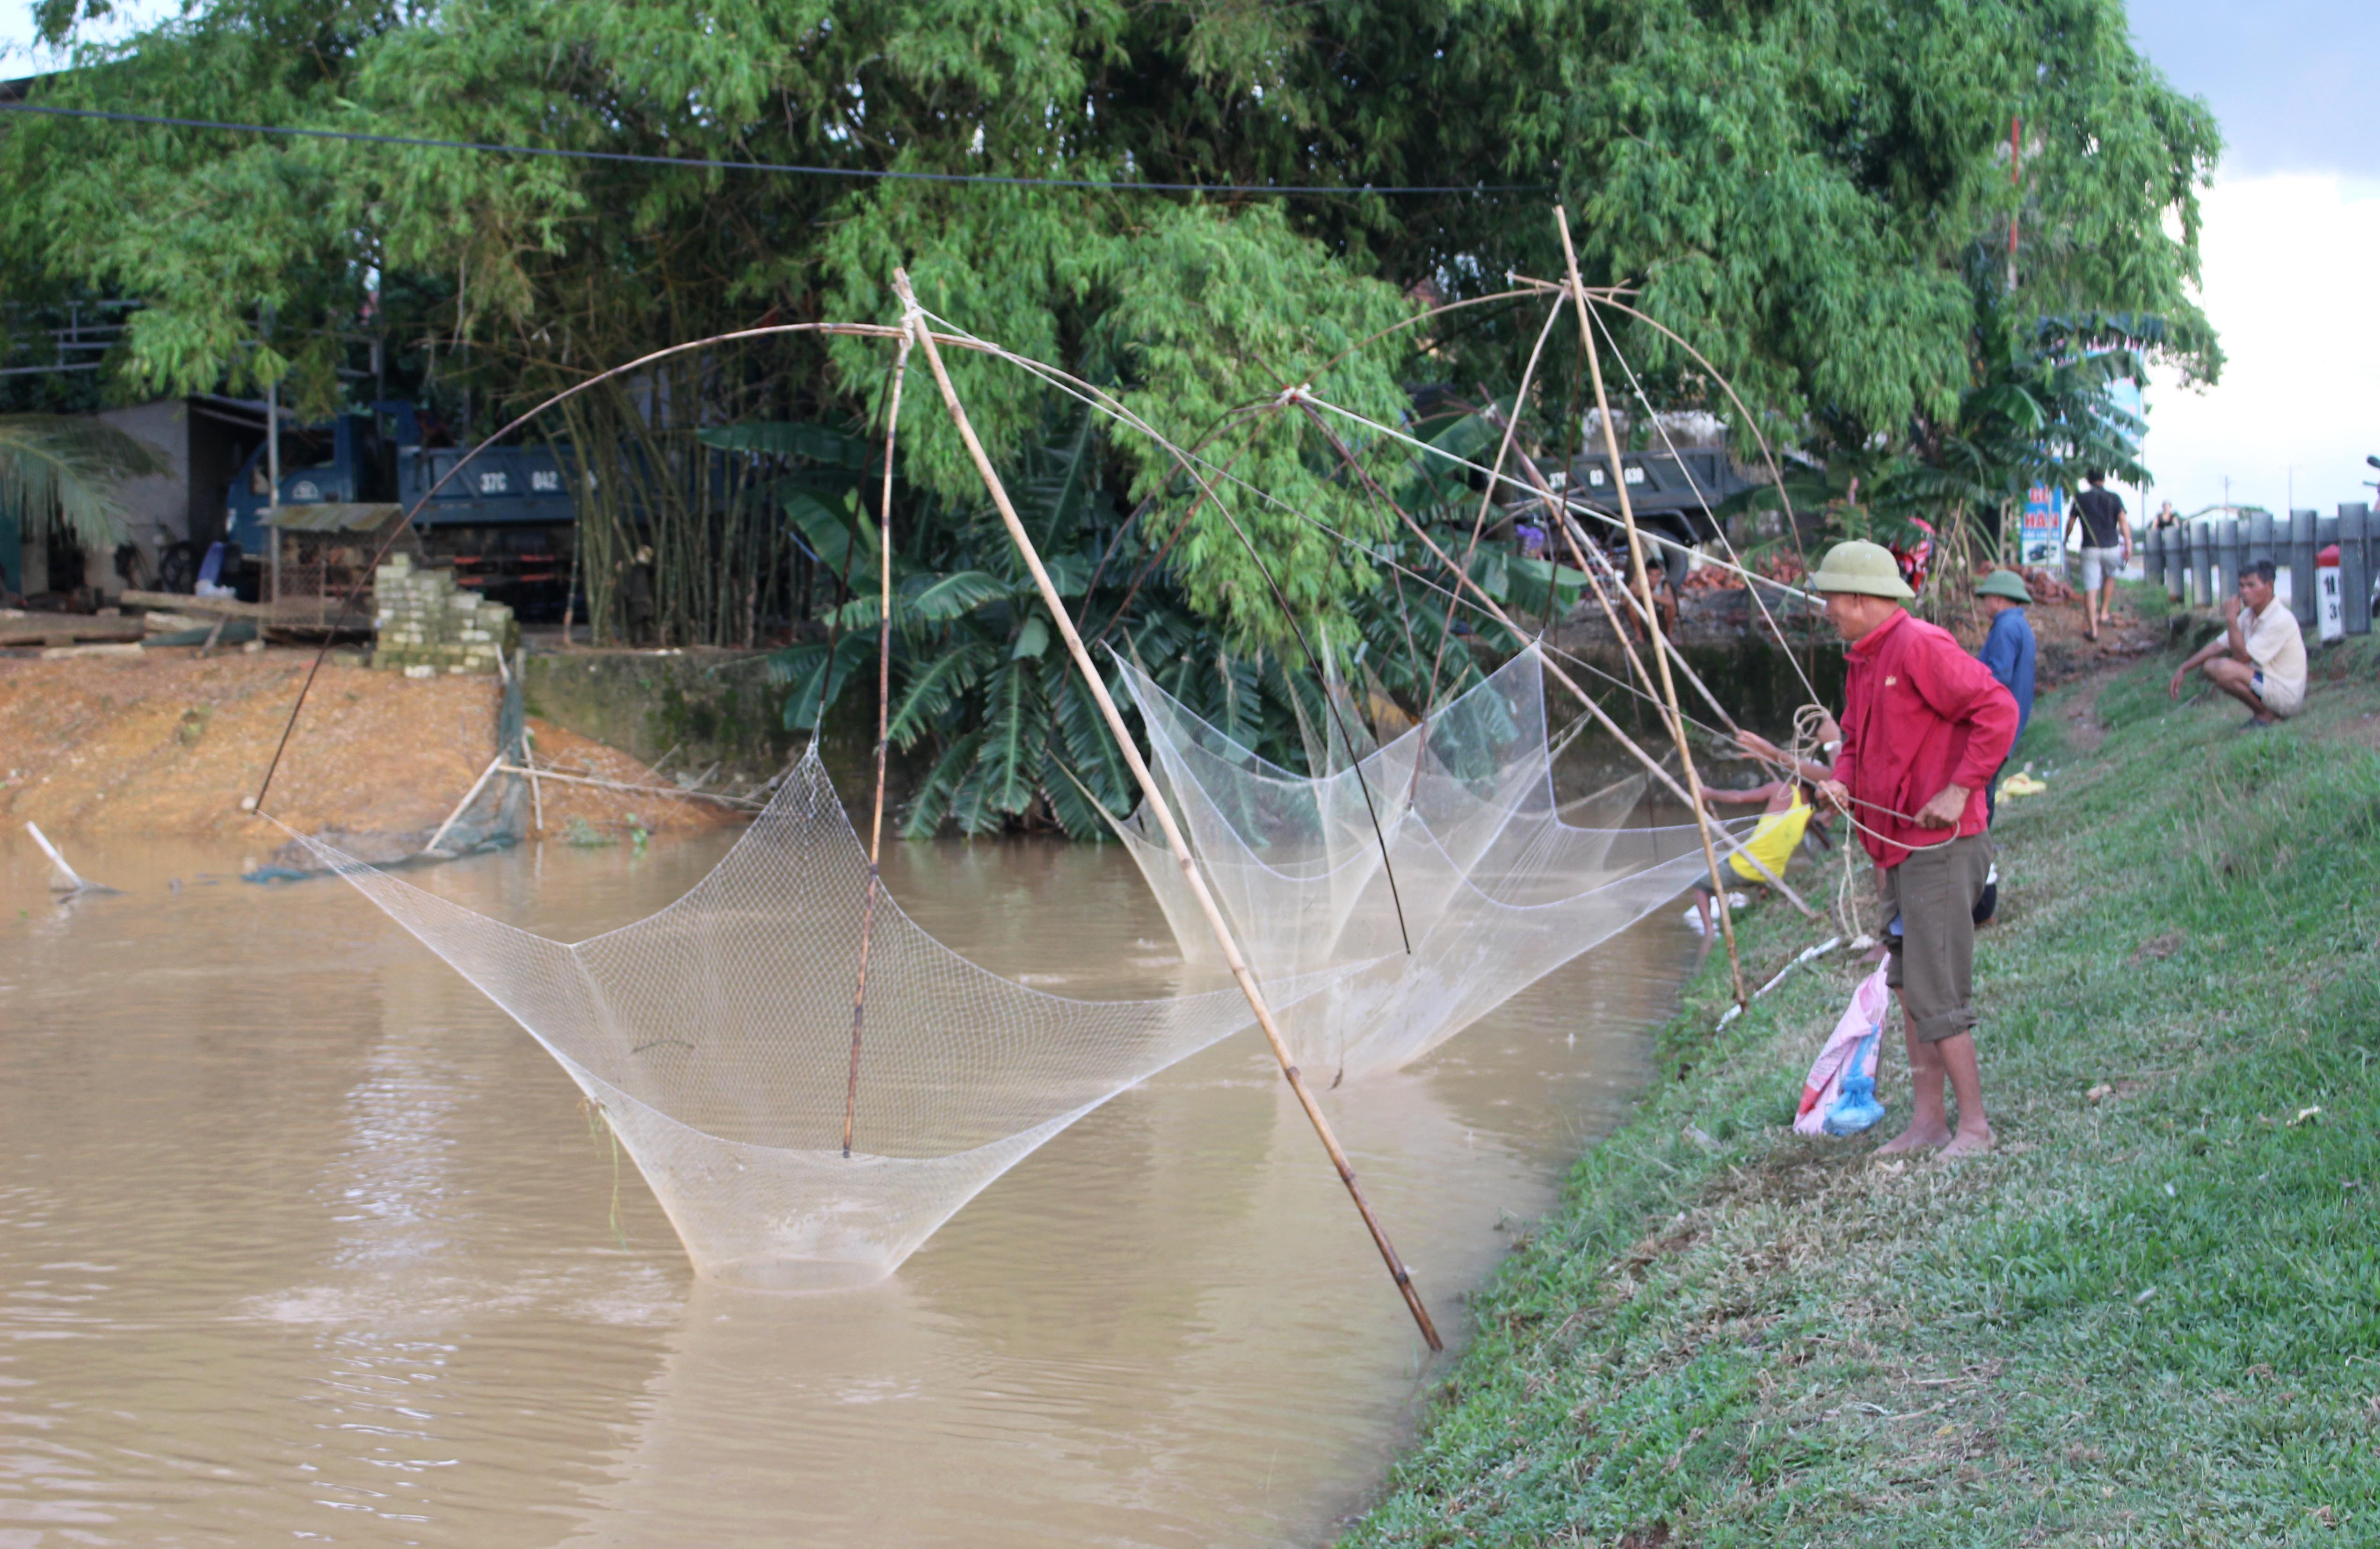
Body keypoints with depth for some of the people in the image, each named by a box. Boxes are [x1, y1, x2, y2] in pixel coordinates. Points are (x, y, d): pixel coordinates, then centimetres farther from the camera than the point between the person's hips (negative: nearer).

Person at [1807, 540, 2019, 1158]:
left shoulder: (1920, 646, -15)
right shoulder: (1864, 663, 16)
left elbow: (1996, 709, -20)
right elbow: (1857, 742, 25)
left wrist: (1959, 790, -21)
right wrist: (1841, 784, 3)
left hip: (1939, 845, -10)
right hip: (1898, 847, 10)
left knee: (1937, 995, -9)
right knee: (1908, 986, 11)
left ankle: (1974, 1125, -1)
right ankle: (1928, 1120, 17)